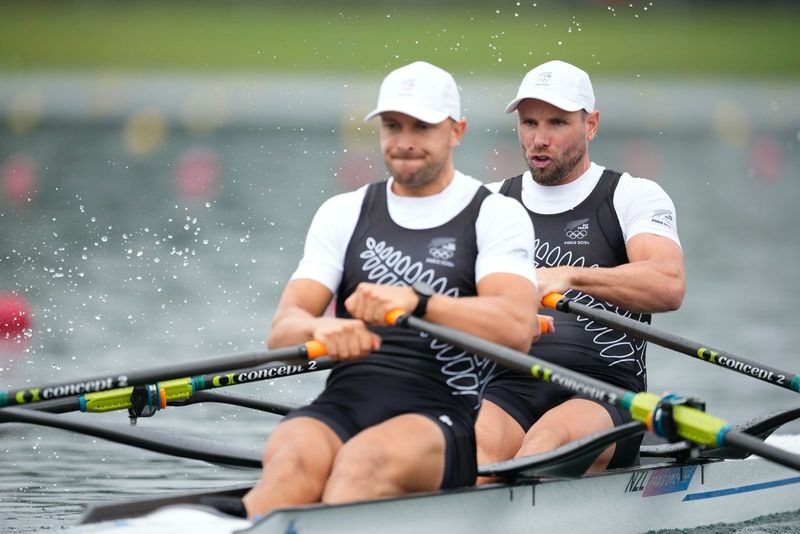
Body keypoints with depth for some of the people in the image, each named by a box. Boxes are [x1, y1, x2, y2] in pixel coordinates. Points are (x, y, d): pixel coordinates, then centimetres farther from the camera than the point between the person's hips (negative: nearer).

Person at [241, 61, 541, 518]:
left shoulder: (496, 215, 8)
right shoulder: (343, 214, 20)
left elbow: (517, 328, -11)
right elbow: (282, 331, 7)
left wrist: (416, 303, -26)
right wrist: (320, 329, -19)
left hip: (437, 417, -3)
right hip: (341, 406, 3)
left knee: (363, 462, -38)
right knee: (294, 462, -34)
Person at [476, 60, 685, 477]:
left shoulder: (634, 196, 8)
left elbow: (669, 286, -11)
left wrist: (570, 277, -25)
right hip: (508, 389, 2)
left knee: (548, 438, -37)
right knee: (476, 441, -34)